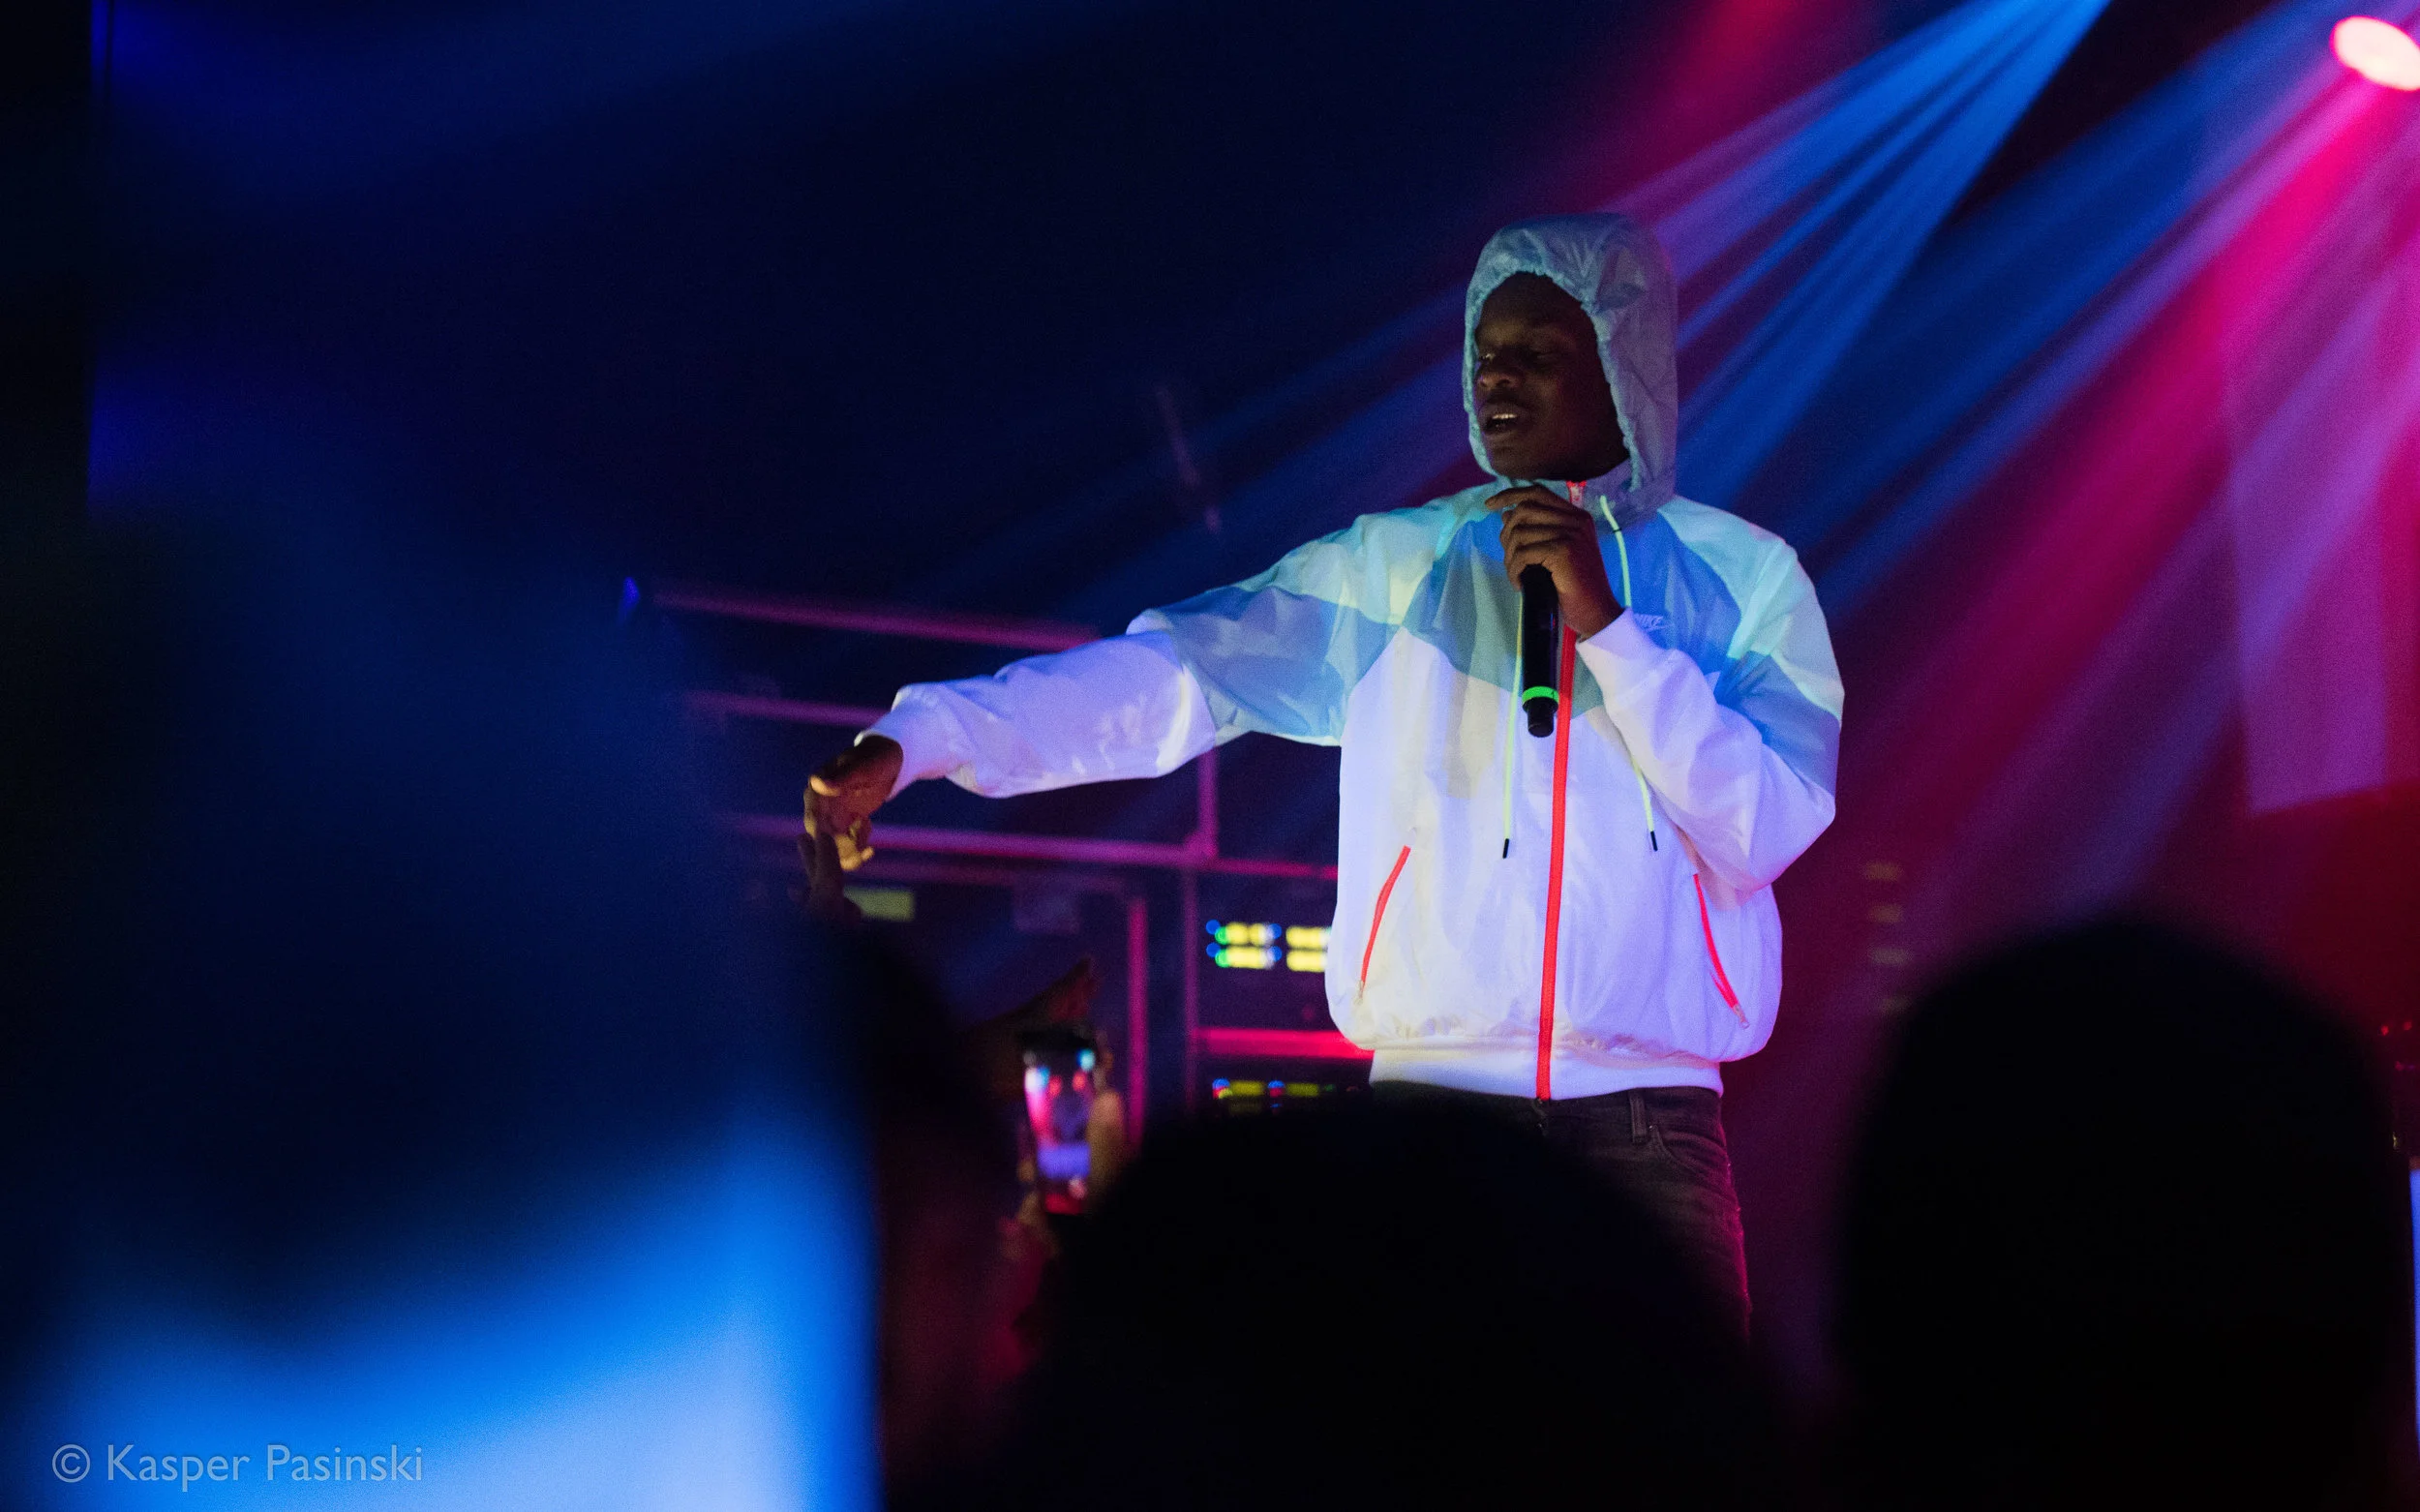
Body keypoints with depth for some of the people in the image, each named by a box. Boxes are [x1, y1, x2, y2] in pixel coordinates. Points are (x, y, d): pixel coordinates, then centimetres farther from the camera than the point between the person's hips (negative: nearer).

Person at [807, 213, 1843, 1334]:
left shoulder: (1744, 578, 7)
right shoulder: (1396, 566, 8)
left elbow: (1770, 829, -3)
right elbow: (1172, 675, -4)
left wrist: (1609, 626, -11)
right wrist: (916, 737, -17)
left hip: (1649, 1115, 0)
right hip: (1434, 1087, 0)